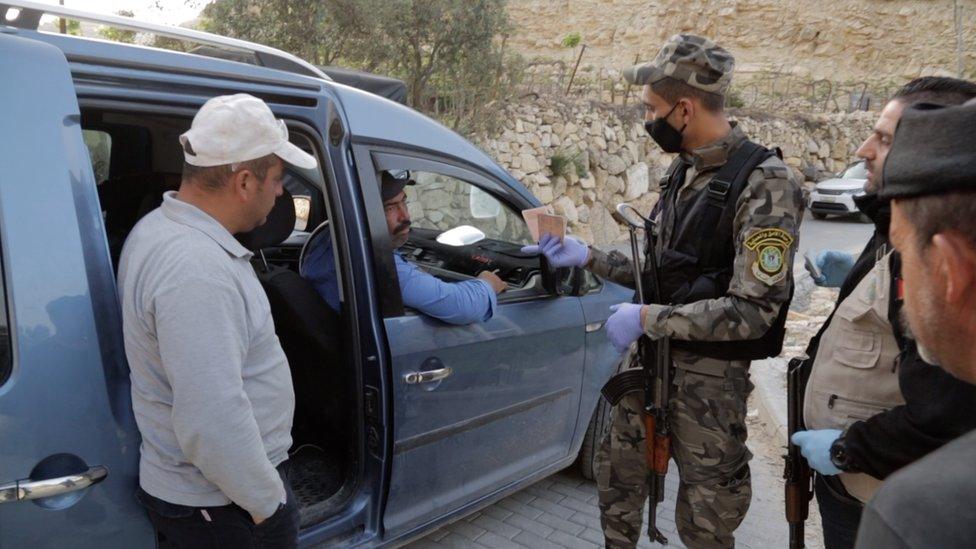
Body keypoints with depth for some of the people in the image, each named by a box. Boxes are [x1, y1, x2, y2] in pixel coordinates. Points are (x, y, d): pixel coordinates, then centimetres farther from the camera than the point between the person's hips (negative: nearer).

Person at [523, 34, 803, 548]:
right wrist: (588, 257, 4)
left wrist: (646, 318, -22)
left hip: (710, 372, -7)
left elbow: (753, 310, -23)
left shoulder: (764, 185, -18)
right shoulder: (683, 170, 7)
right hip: (653, 354, 7)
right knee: (617, 472, 20)